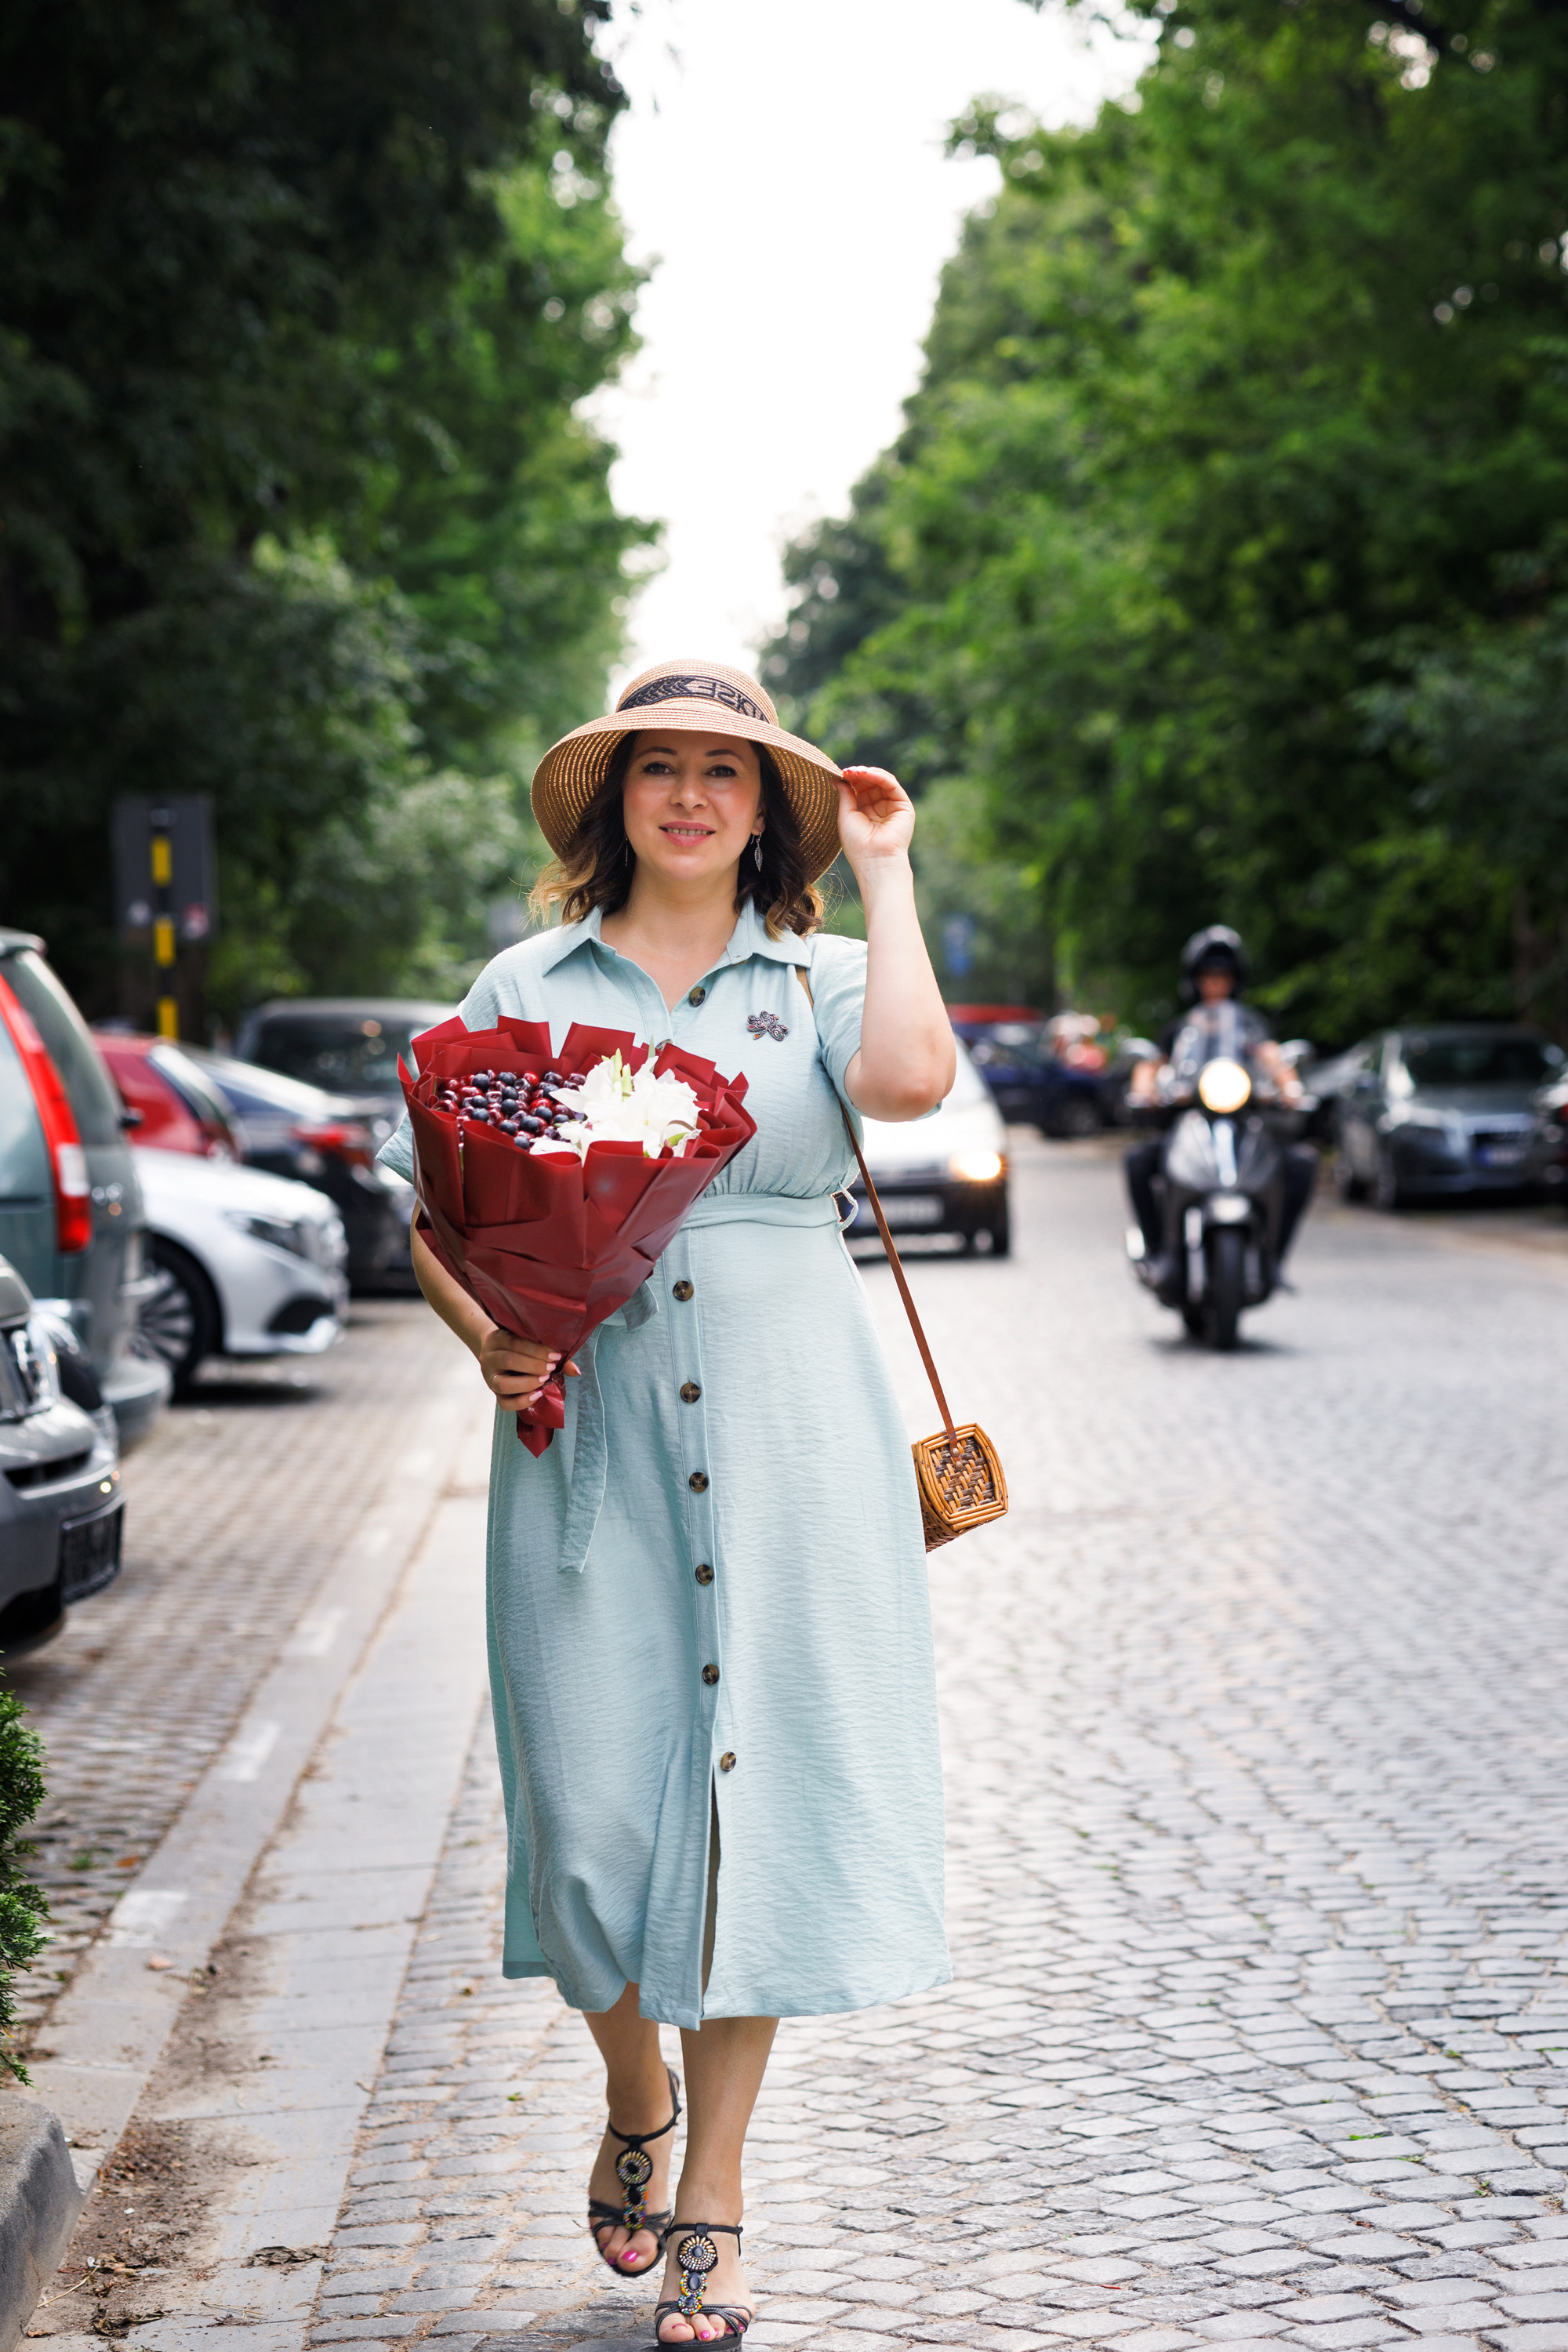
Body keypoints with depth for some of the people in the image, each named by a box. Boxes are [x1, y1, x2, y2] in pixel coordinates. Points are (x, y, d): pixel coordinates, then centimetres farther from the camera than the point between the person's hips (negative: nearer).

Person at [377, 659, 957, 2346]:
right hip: (589, 1431, 0)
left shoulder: (817, 980, 7)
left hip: (789, 1430, 0)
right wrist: (490, 1341, -9)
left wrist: (885, 875, -6)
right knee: (594, 1807, -2)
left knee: (752, 1785, 1)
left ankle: (712, 2199, 15)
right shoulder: (525, 989, 9)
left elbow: (910, 1082, -16)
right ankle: (635, 2099, 30)